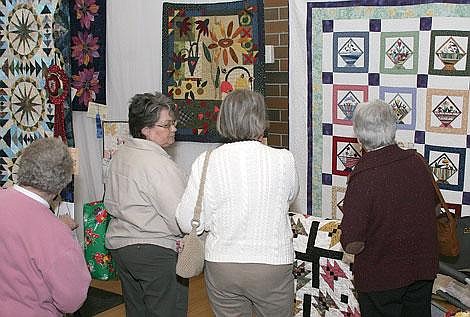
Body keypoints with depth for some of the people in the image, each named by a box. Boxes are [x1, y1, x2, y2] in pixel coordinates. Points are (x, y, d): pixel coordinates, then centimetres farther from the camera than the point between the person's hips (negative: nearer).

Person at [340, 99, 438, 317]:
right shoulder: (417, 161, -8)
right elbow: (434, 205, 10)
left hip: (381, 277, -5)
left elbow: (353, 245, -25)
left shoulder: (363, 176, -26)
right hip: (424, 269, 5)